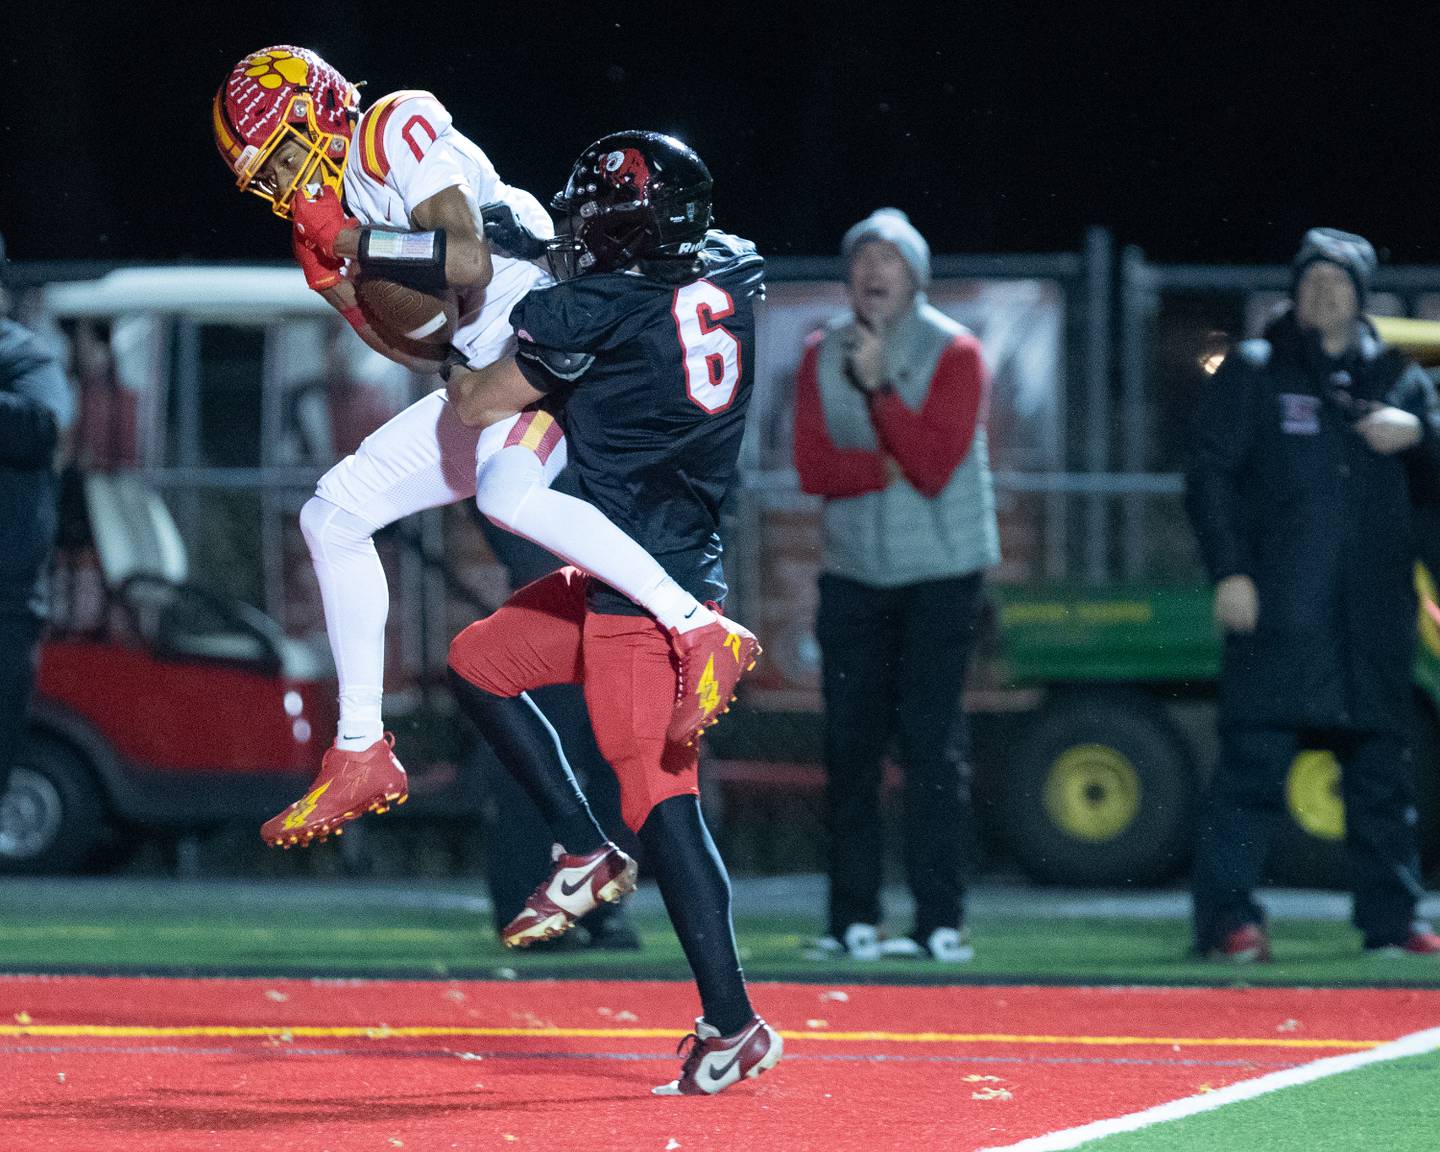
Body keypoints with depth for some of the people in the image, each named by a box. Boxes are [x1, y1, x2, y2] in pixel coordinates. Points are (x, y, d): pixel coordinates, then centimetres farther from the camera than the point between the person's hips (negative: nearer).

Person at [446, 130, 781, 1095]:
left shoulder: (593, 313, -16)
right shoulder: (733, 278, 3)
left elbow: (481, 406, -5)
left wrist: (462, 373, 17)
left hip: (643, 595, -9)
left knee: (664, 799, -7)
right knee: (481, 662, 20)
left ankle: (734, 1023, -8)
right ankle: (583, 851, 20)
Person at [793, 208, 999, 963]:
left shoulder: (953, 353, -3)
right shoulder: (823, 356, 8)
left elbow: (935, 464, -14)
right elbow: (813, 467, -3)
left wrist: (879, 386, -19)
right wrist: (891, 467, -14)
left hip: (941, 569, -3)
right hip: (853, 570, 4)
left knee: (932, 744, -9)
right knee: (850, 745, 1)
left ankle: (941, 922, -9)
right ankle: (855, 920, 6)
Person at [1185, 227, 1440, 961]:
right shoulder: (1253, 372, 7)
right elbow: (1209, 474, 1)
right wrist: (1228, 571, -10)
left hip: (1373, 617, 4)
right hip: (1277, 610, -4)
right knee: (1254, 763, -11)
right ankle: (1227, 916, -10)